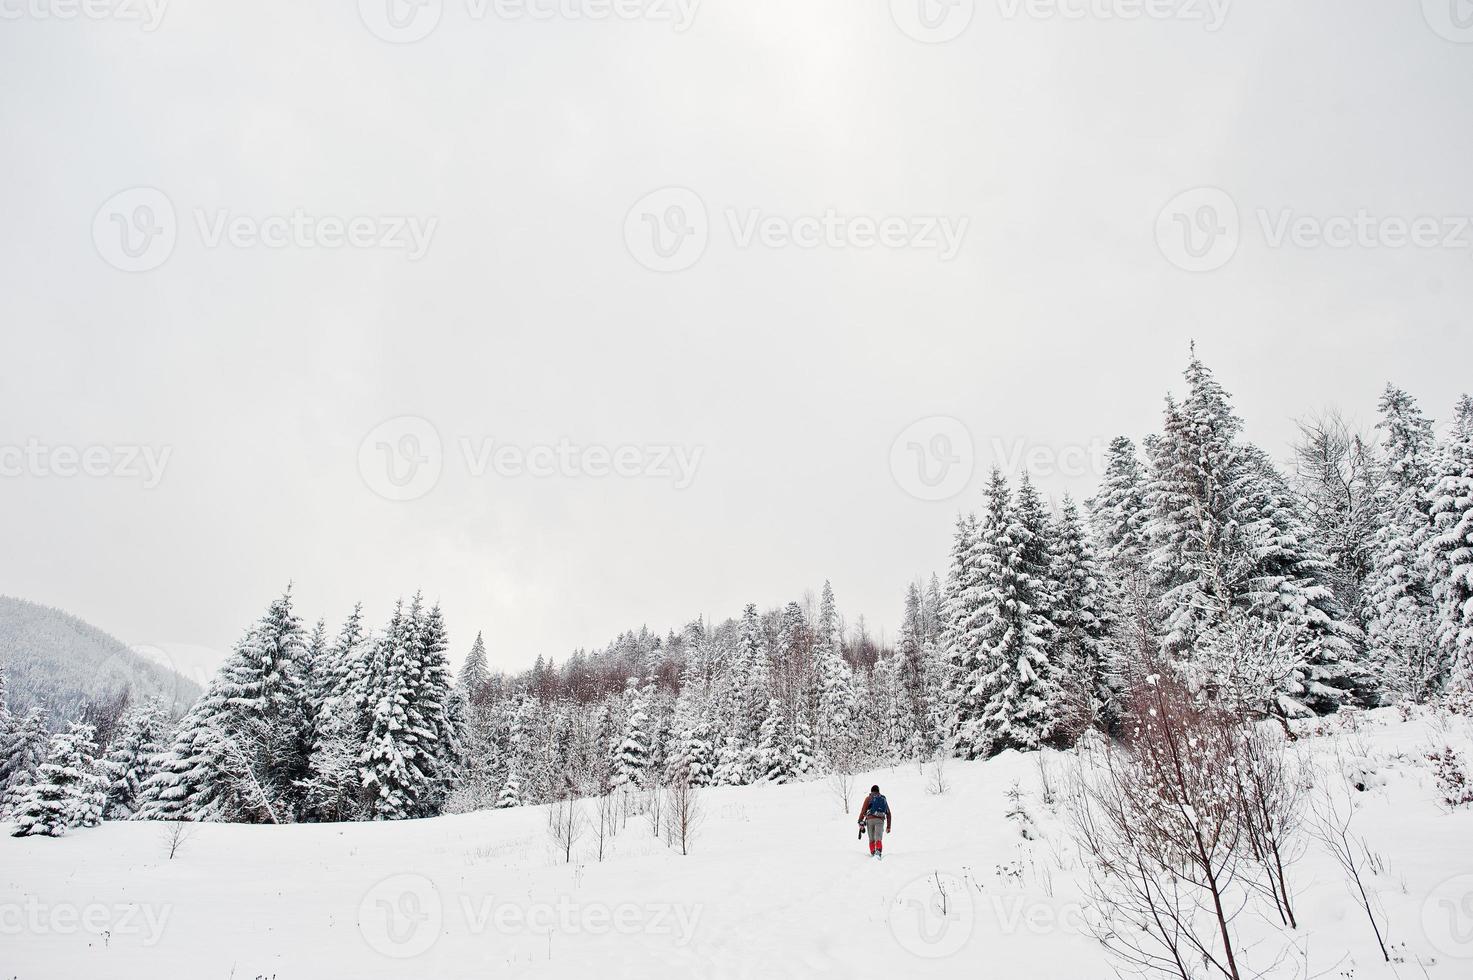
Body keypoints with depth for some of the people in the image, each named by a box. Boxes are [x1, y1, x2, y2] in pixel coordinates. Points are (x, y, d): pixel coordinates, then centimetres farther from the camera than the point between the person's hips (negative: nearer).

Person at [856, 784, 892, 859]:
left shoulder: (869, 798, 13)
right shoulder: (884, 799, 24)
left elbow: (863, 810, 1)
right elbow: (888, 814, 25)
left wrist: (860, 822, -1)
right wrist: (888, 826, 28)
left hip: (870, 819, -1)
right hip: (880, 820, 1)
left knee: (871, 839, 14)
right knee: (878, 838, -12)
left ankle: (872, 853, 11)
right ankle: (879, 852, -36)